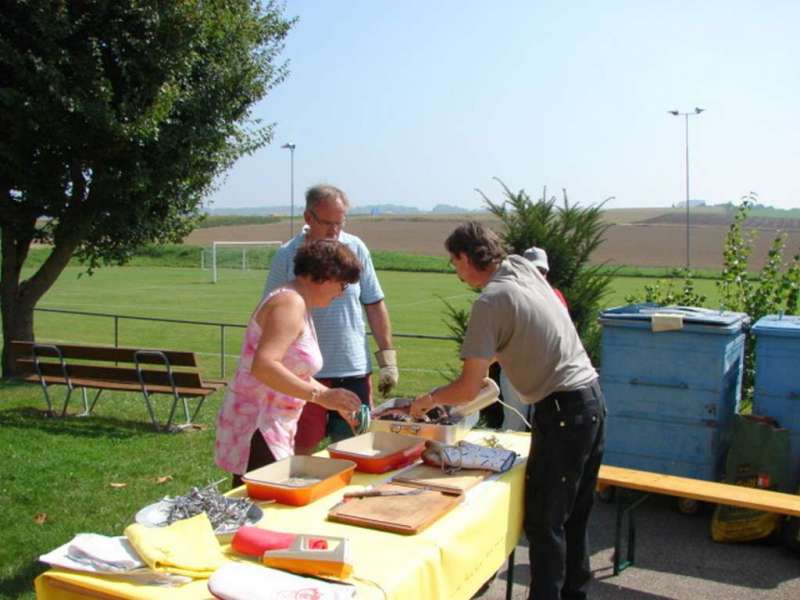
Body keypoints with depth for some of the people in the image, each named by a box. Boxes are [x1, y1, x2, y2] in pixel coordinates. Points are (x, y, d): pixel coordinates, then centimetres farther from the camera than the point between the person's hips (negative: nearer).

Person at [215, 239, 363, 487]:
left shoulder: (298, 305, 16)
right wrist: (321, 396, -29)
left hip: (275, 430, 10)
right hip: (256, 429, -10)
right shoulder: (290, 302, -15)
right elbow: (263, 366, -28)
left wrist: (336, 401, 23)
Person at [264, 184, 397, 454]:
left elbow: (375, 306, 7)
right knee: (301, 449, 6)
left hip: (354, 369, 2)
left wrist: (387, 358, 4)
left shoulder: (356, 249, 2)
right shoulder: (287, 256, -3)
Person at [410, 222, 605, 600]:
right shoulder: (523, 267, 7)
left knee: (544, 521, 1)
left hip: (563, 410, -9)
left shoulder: (490, 302, -15)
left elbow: (468, 388, -14)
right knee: (573, 516, 18)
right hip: (593, 398, 9)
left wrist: (429, 399, 2)